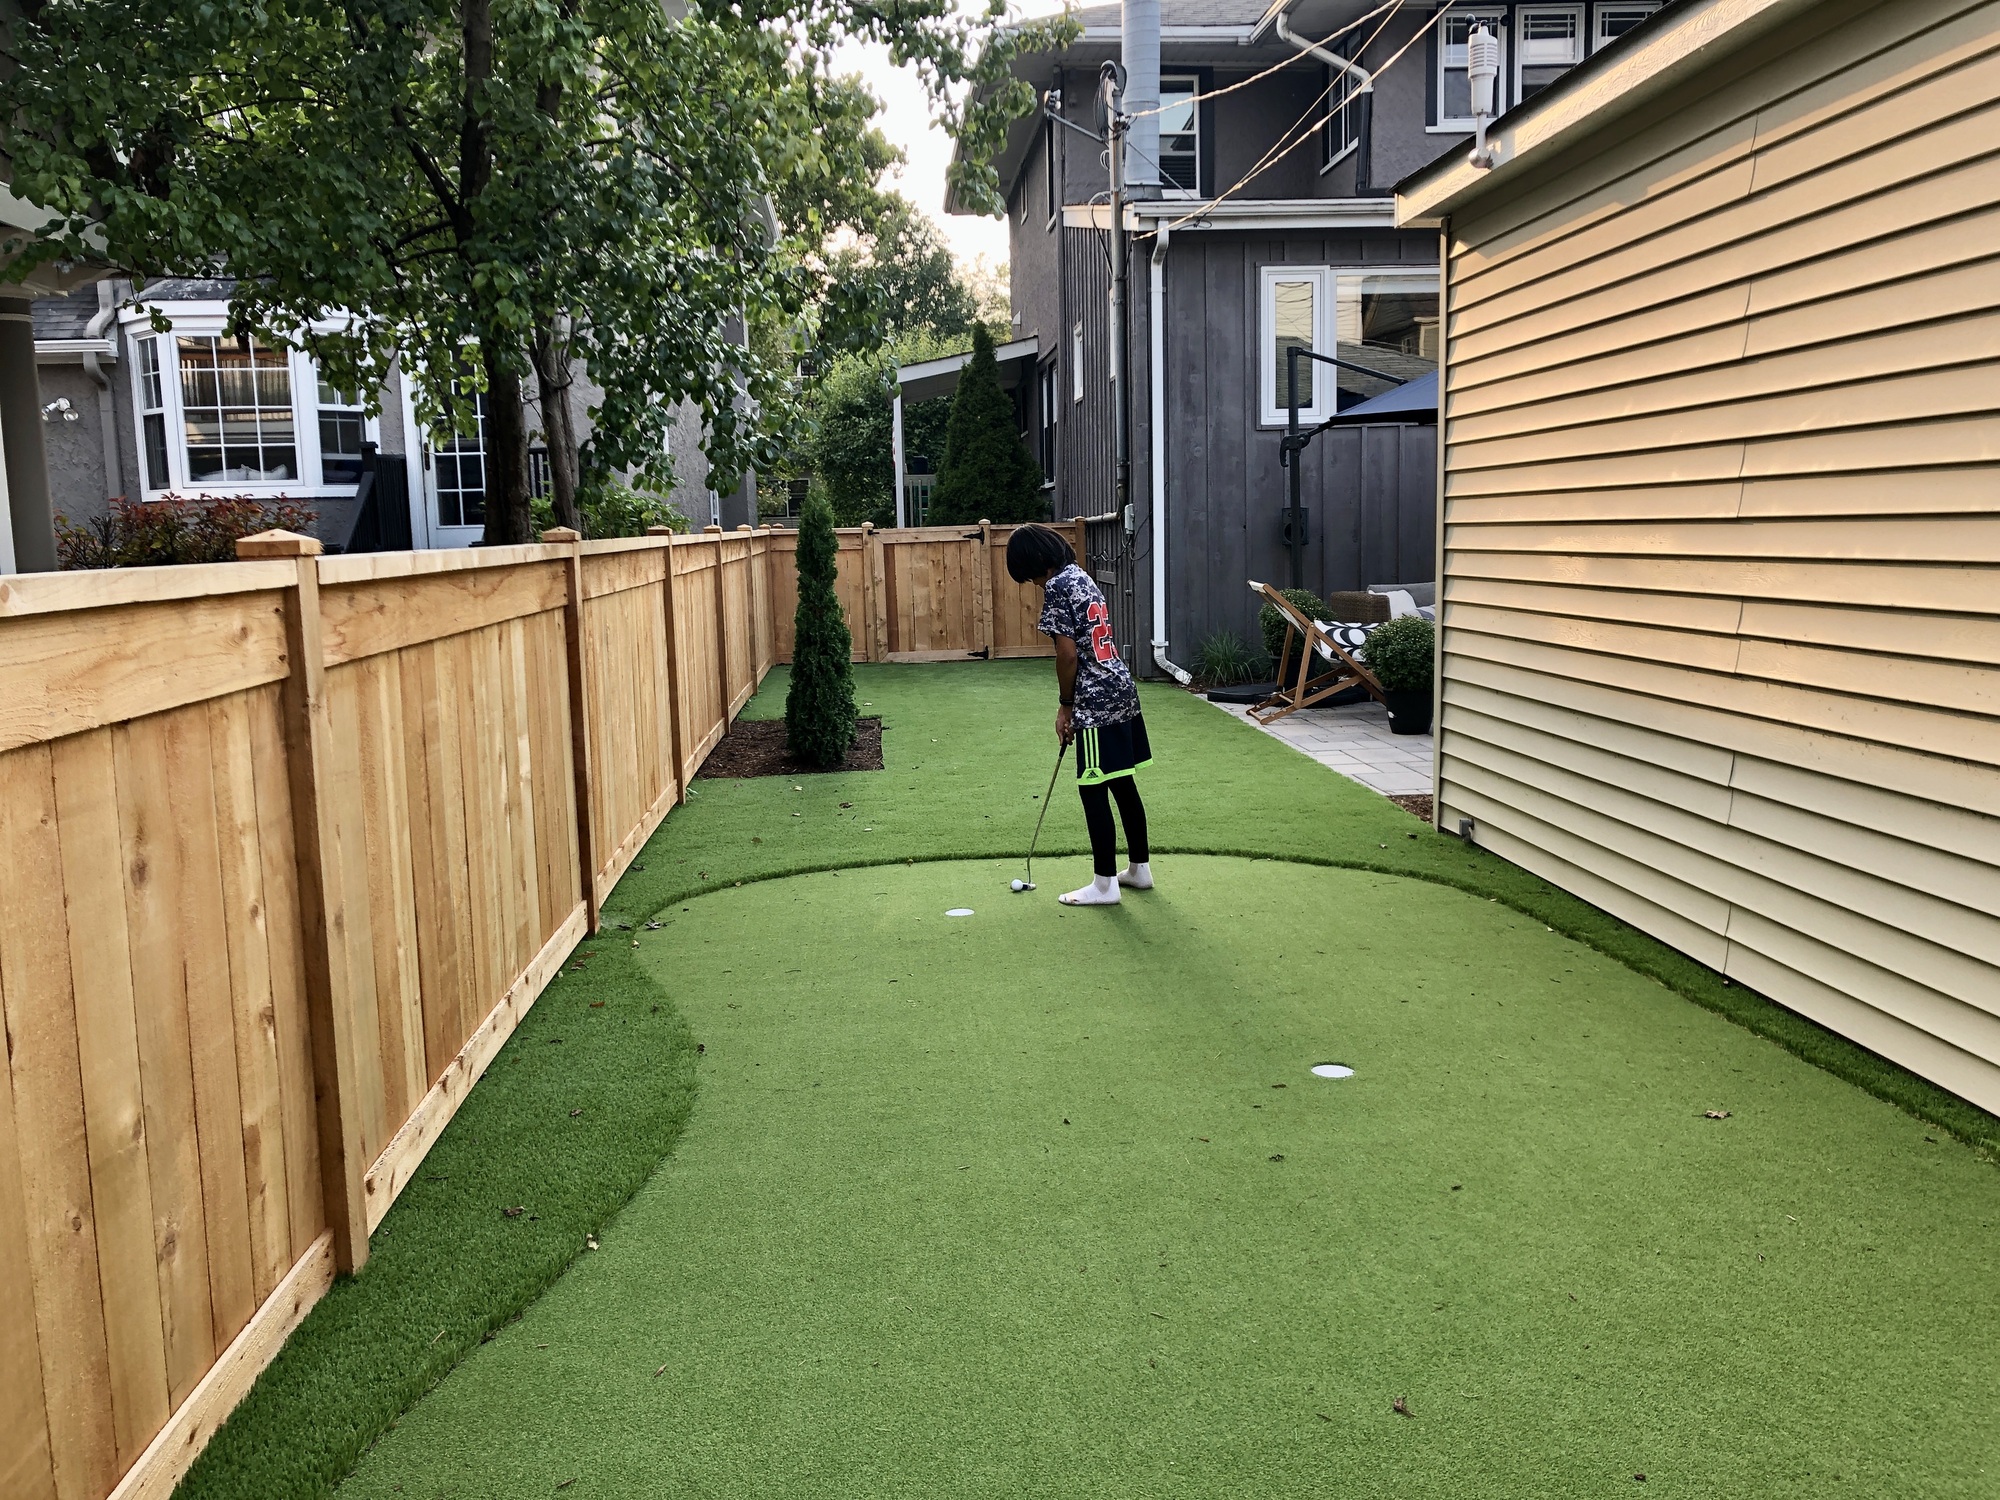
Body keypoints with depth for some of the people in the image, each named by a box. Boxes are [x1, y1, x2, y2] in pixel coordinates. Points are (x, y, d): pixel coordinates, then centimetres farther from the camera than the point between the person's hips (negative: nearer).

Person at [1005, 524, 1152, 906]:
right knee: (1122, 783, 16)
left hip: (1097, 700, -9)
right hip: (1121, 688, 9)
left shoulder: (1056, 586, -12)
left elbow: (1068, 653, -16)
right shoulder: (1080, 576, 16)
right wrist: (1074, 703, 18)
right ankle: (1139, 869, 25)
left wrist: (1065, 706, -5)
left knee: (1093, 789, -3)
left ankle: (1105, 885, 3)